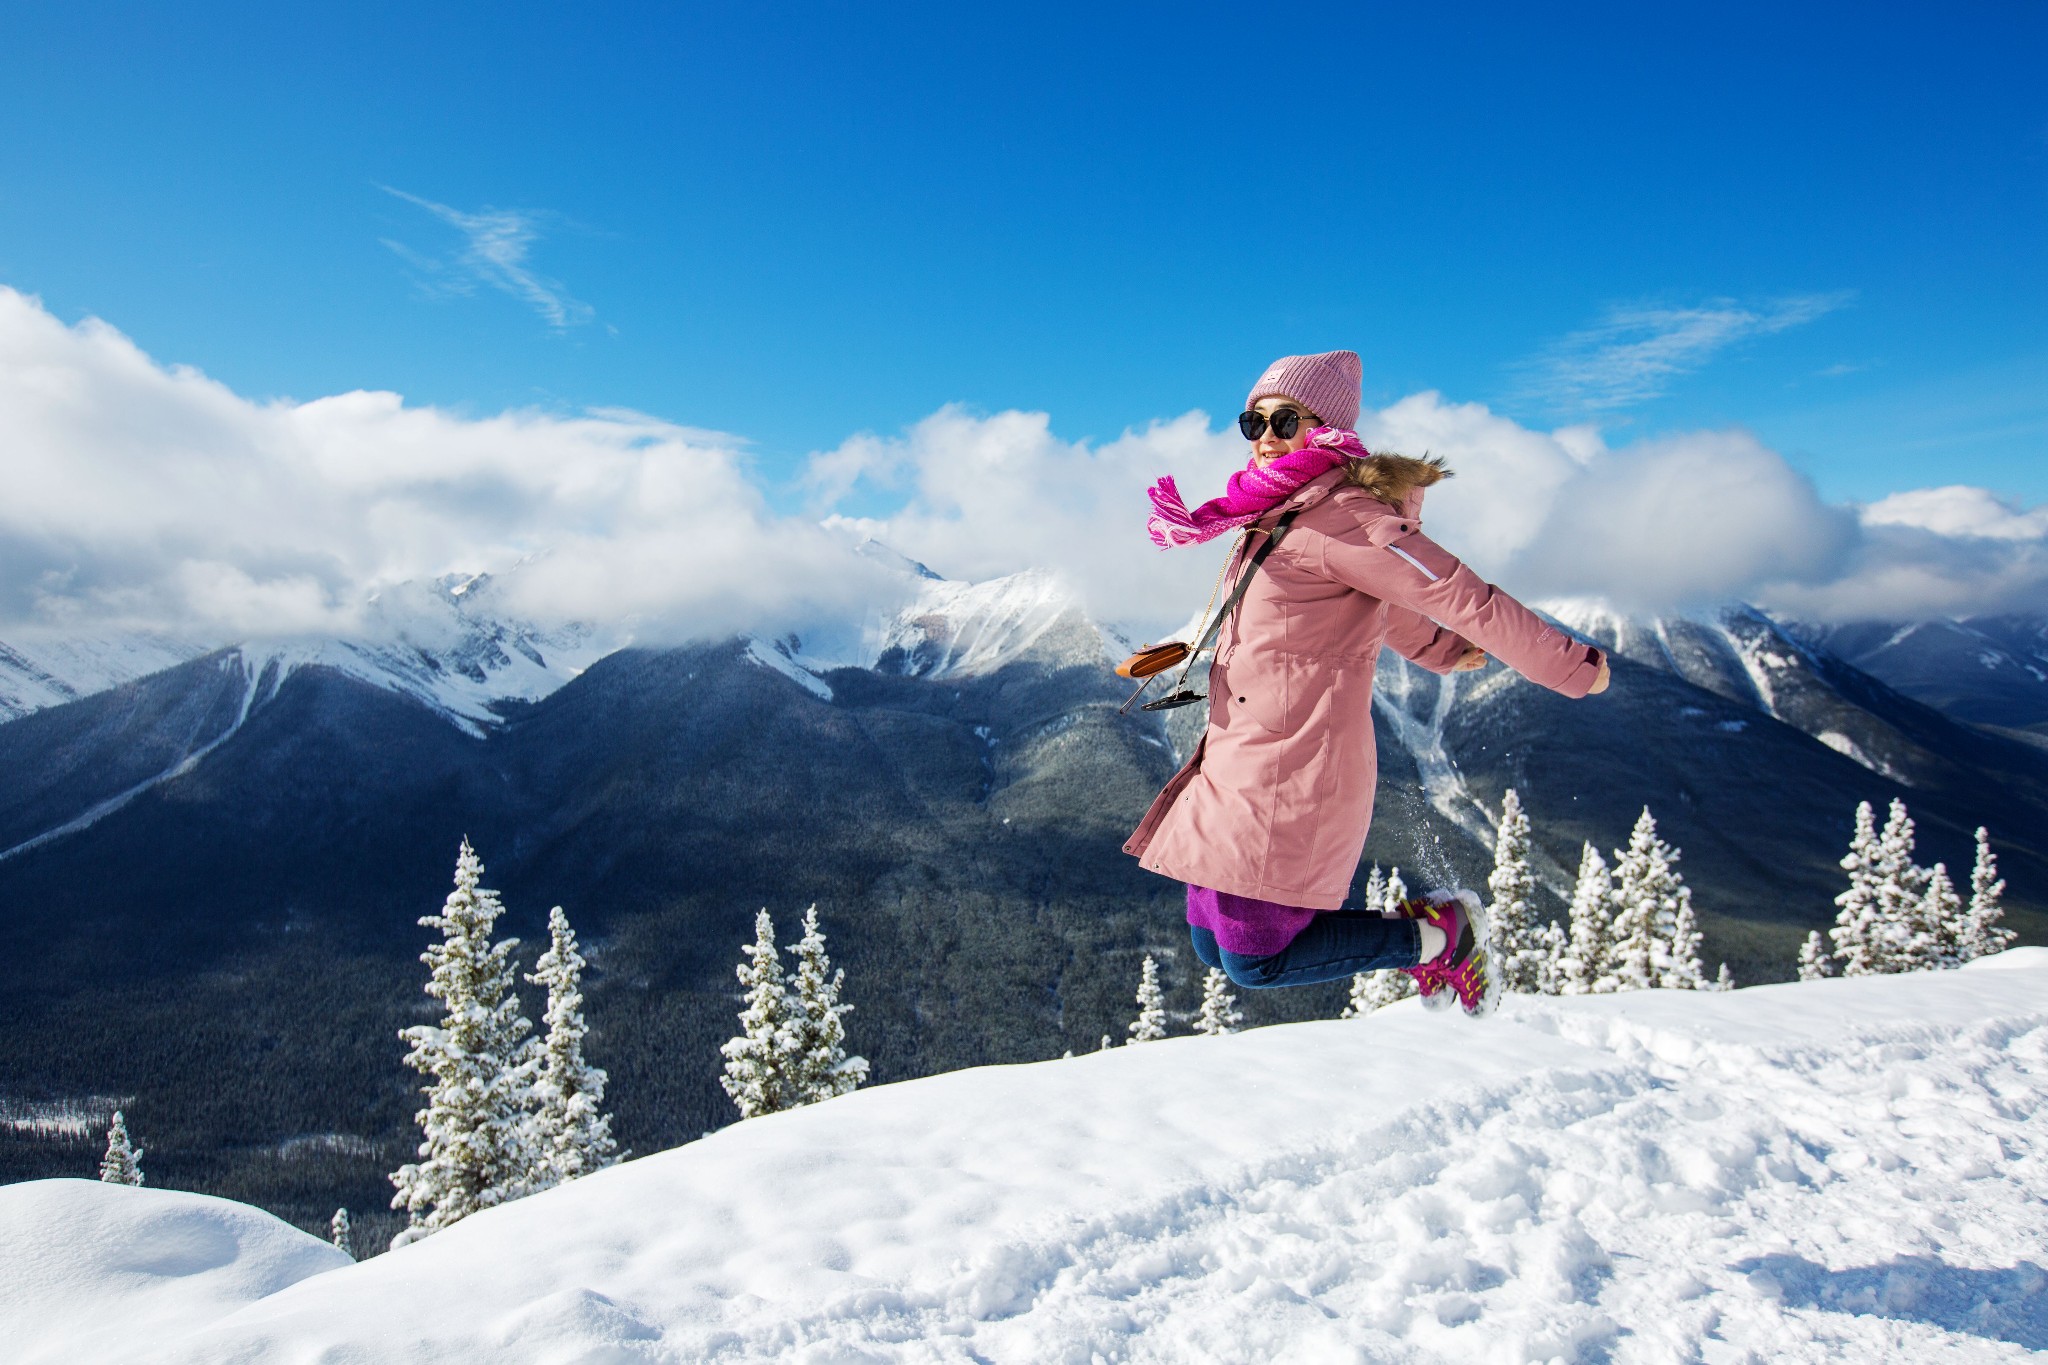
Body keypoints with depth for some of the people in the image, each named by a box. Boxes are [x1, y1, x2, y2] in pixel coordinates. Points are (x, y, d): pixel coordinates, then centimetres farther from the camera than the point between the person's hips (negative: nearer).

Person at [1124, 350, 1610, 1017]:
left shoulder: (1343, 517, -14)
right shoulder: (1277, 516, 15)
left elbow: (1460, 596, -14)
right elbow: (1391, 617, 30)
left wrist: (1574, 667, -7)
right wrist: (1445, 652, 43)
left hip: (1289, 775, -10)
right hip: (1238, 763, 10)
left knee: (1253, 961, -3)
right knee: (1213, 944, 14)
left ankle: (1437, 932, 14)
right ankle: (1417, 936, 24)